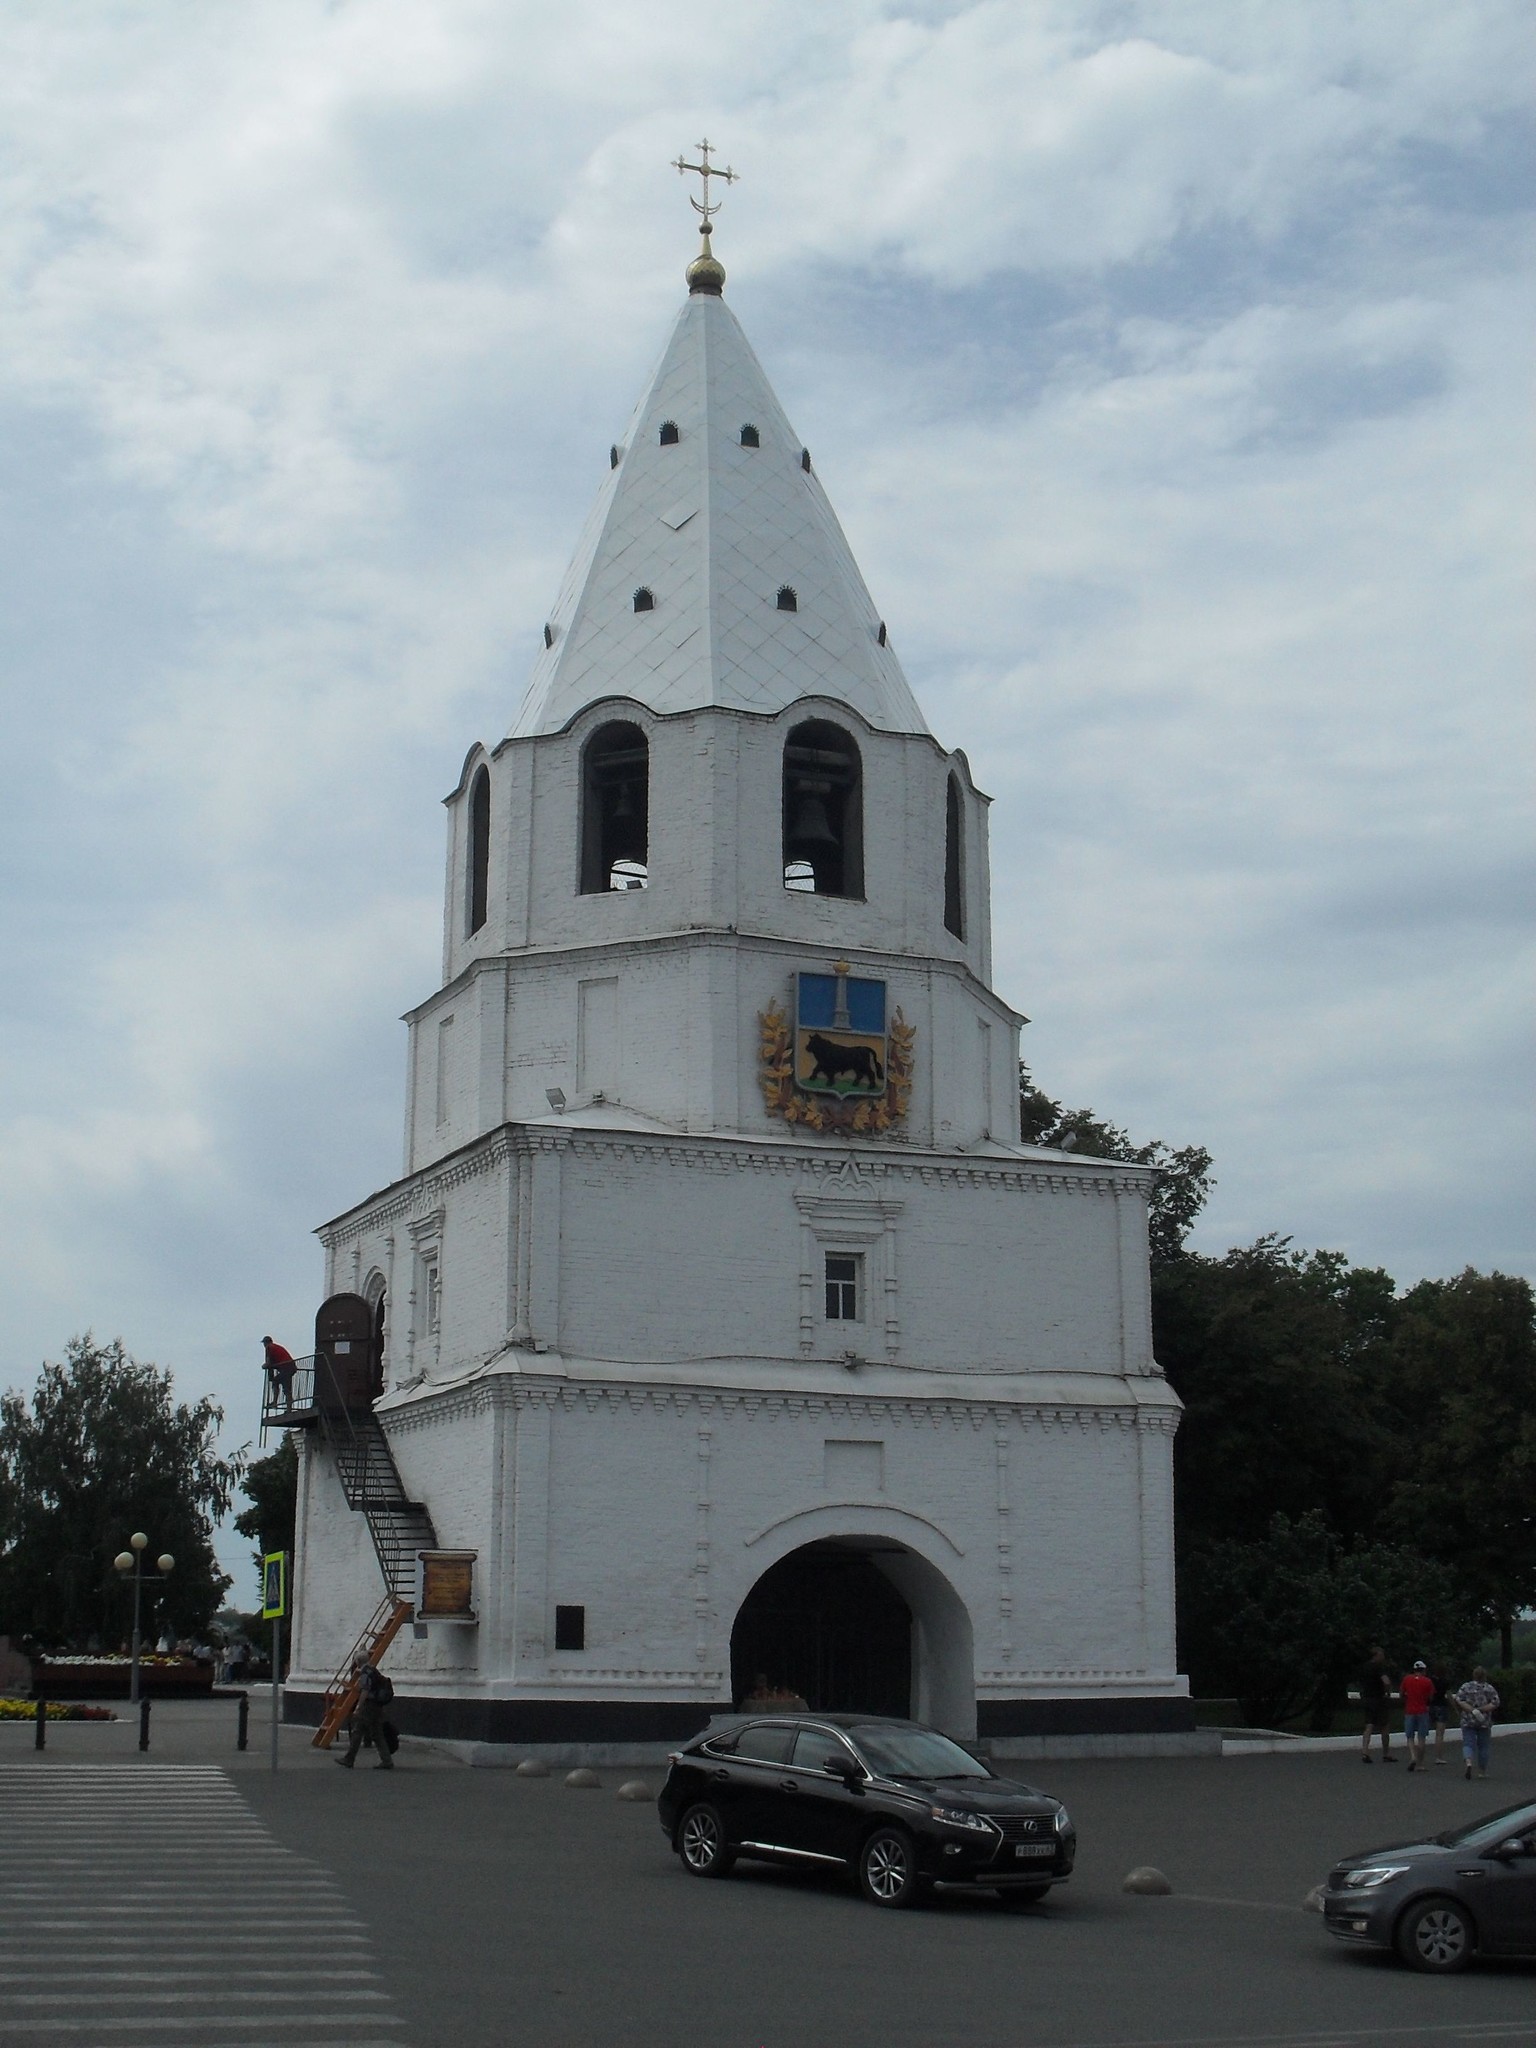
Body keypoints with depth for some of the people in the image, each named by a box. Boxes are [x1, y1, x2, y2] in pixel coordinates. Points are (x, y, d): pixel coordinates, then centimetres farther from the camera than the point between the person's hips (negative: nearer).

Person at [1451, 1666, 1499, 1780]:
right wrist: (1481, 1710, -10)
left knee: (1468, 1744, 0)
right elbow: (1495, 1703, -8)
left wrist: (1472, 1710, -13)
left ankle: (1468, 1762, -27)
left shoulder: (1465, 1687, 1)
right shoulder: (1490, 1689, 1)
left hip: (1468, 1721, 0)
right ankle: (1482, 1771, 18)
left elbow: (1459, 1701, -9)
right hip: (1485, 1723, 0)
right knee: (1483, 1746, 12)